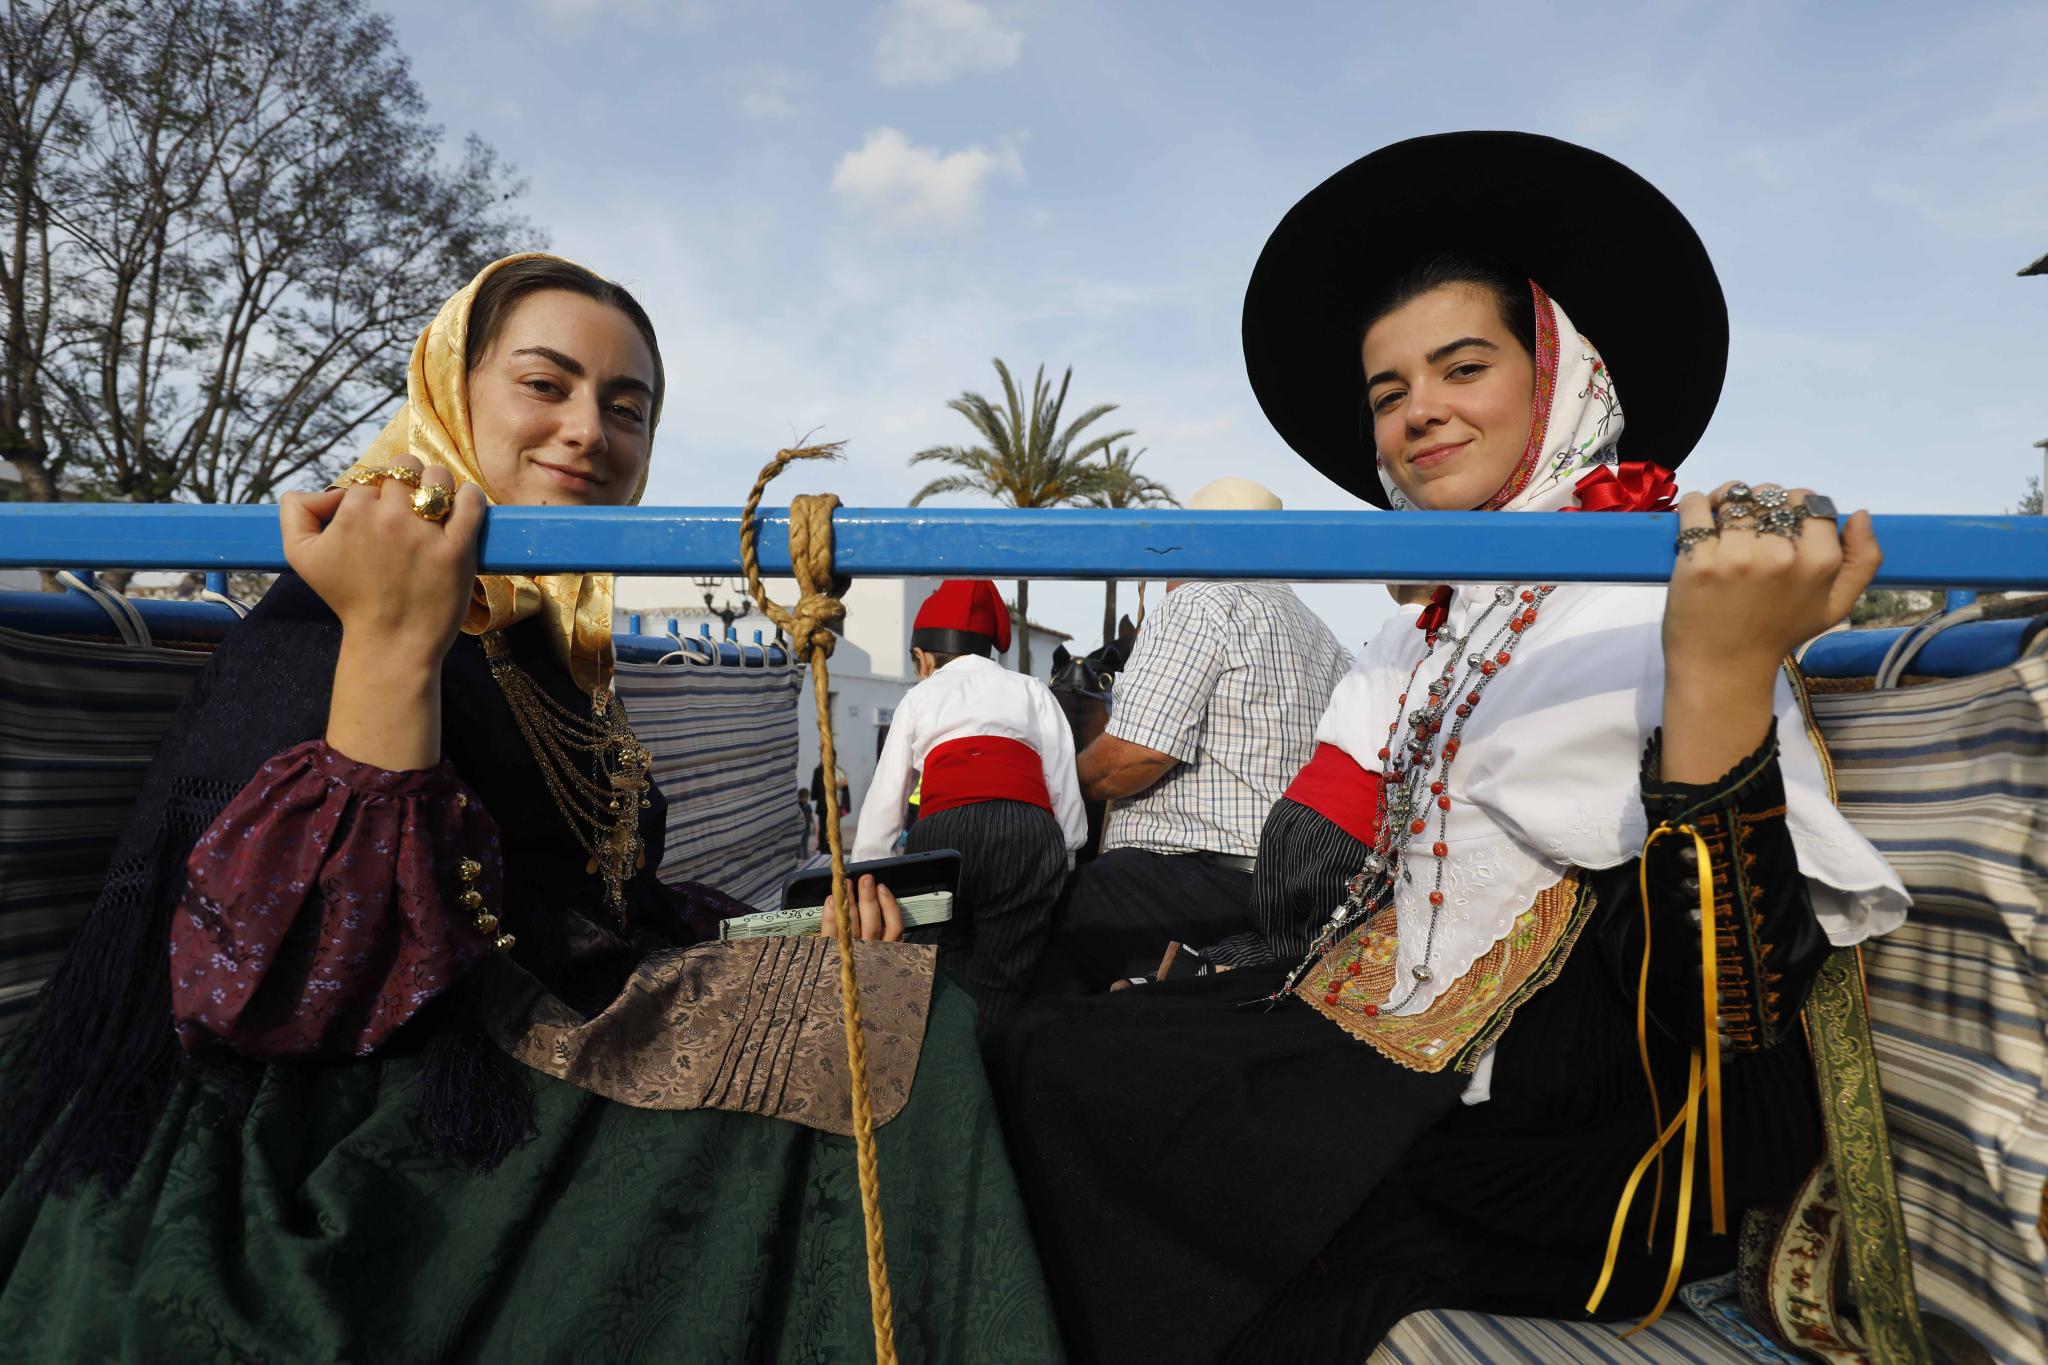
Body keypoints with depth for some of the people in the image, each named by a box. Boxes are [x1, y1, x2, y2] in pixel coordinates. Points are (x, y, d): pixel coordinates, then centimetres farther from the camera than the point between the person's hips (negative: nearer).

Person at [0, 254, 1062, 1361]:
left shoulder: (555, 647, 13)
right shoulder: (328, 618, -11)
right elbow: (296, 980, -24)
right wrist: (390, 644, -31)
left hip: (569, 1043, 8)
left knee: (904, 1008, -8)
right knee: (890, 1045, -18)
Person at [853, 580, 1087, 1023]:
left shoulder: (918, 698, 25)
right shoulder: (1033, 692, 26)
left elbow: (882, 805, 21)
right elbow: (1066, 792, 15)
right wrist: (1061, 869, 20)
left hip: (945, 832, -1)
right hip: (1031, 832, 1)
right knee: (999, 987, 4)